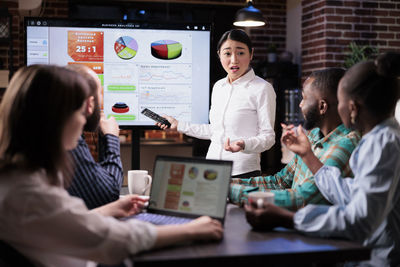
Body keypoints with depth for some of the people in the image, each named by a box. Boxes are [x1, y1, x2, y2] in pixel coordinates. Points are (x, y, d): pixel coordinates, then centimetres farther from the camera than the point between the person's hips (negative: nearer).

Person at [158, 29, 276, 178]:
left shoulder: (262, 89, -7)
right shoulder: (218, 86, 12)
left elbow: (268, 137, -9)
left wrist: (243, 144, -28)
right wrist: (179, 125, 24)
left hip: (243, 173, -5)